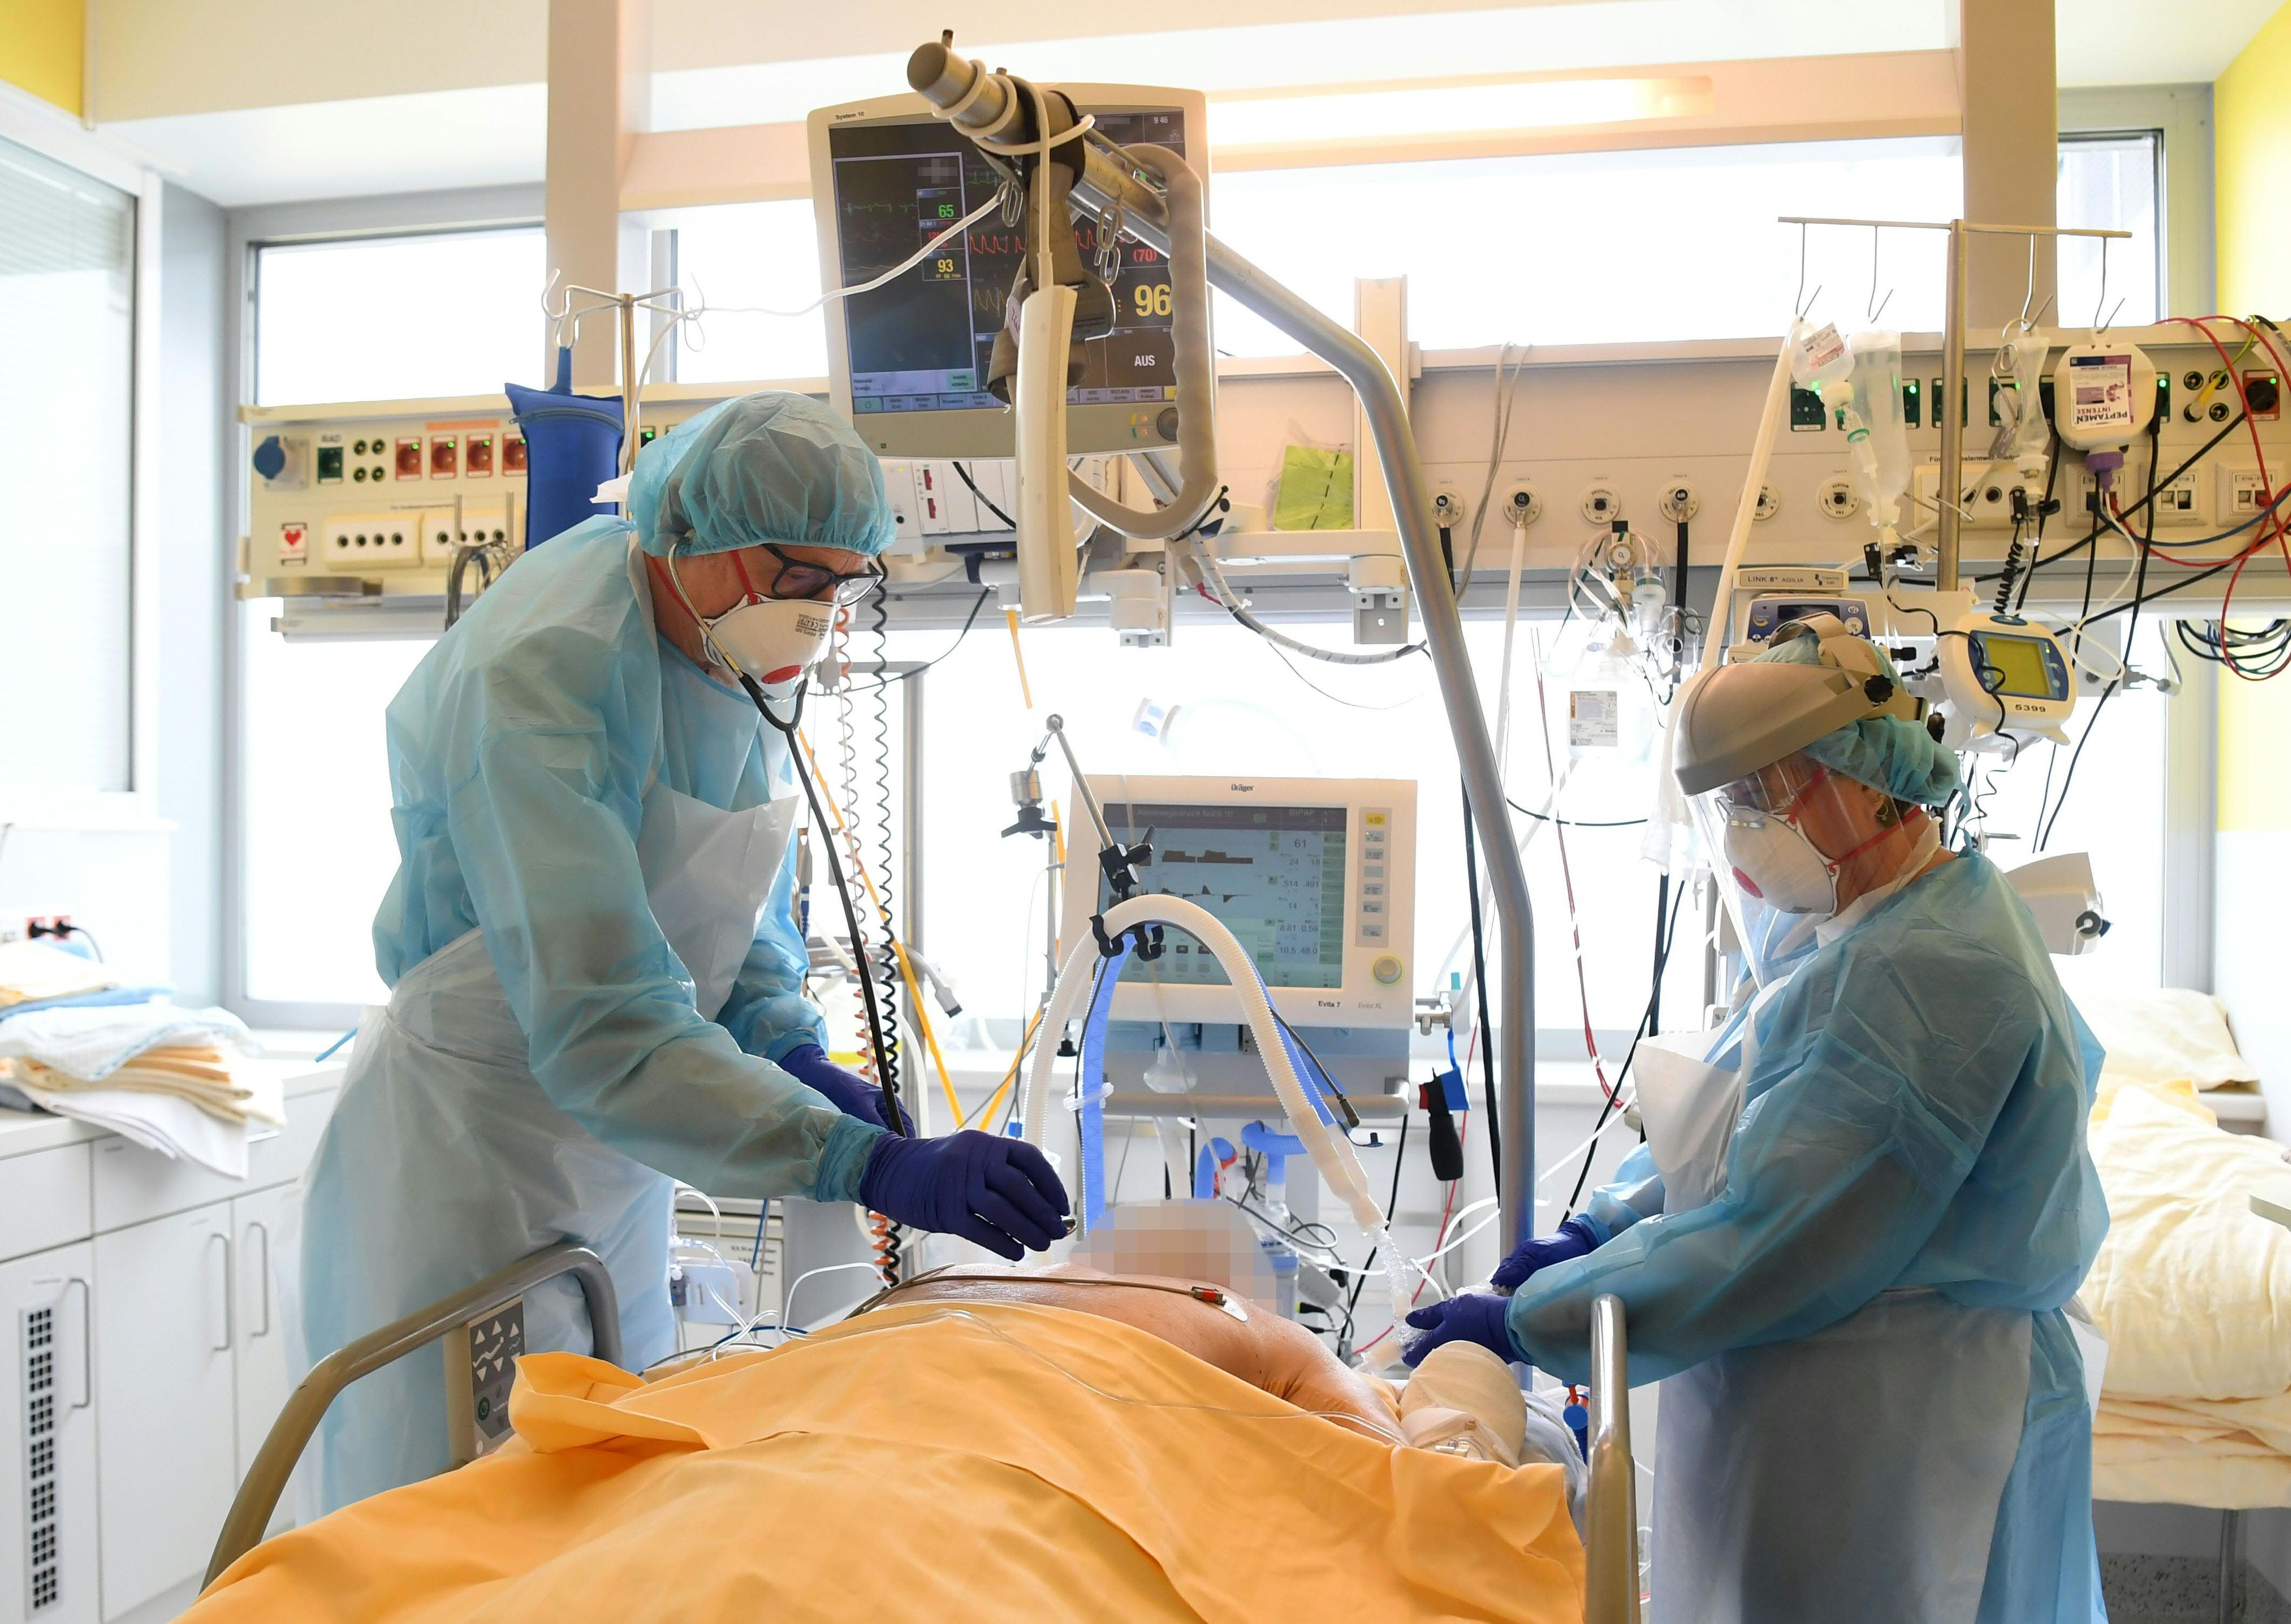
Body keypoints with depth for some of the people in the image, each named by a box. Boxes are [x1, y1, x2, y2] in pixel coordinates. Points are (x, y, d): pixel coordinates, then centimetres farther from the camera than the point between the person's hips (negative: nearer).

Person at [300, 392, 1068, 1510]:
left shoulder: (731, 642, -2)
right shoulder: (540, 681, -28)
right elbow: (602, 1032, -36)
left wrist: (790, 1049, -9)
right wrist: (876, 1165, -43)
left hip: (611, 1152, 8)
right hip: (465, 1156, -7)